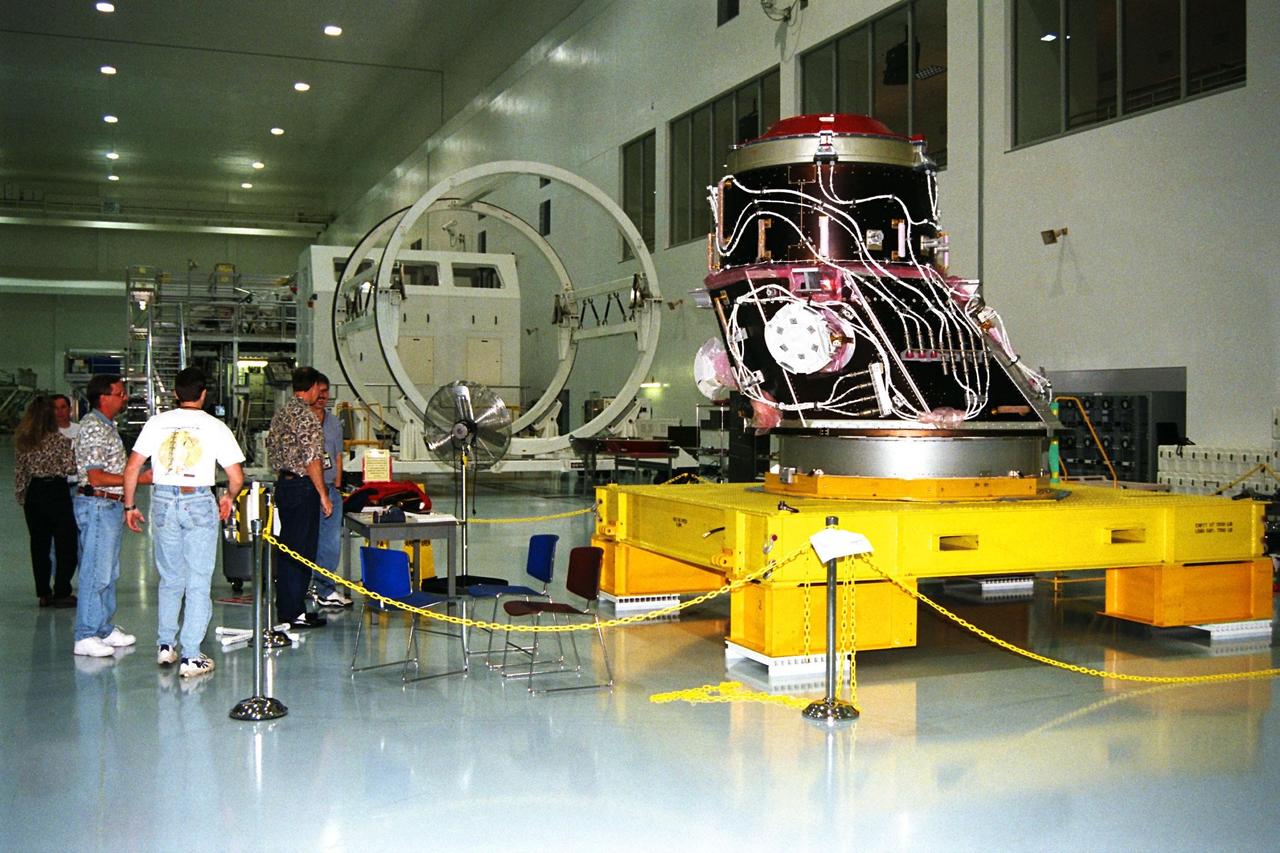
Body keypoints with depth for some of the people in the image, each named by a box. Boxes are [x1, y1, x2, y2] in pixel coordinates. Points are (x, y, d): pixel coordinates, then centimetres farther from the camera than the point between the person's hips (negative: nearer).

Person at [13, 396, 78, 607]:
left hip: (33, 494, 5)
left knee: (39, 545, 10)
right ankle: (61, 593, 4)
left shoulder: (22, 441, 3)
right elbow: (70, 468, -12)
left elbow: (19, 472, 6)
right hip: (57, 492, -5)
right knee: (65, 544, 4)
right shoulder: (60, 439, -12)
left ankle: (43, 594, 14)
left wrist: (21, 498, 15)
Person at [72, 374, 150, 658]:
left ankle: (104, 629, 24)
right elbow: (96, 477, -22)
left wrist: (124, 500, 21)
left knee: (109, 571, 15)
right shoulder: (93, 427, -16)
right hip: (97, 505, -10)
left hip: (110, 505, 10)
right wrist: (139, 479, -21)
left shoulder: (106, 425, 15)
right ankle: (86, 637, -1)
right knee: (96, 572, -7)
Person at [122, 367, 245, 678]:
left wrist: (130, 505, 14)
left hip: (163, 501, 3)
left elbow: (132, 468, 2)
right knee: (198, 583, 3)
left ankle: (165, 646, 25)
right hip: (199, 503, -3)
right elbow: (237, 477, -4)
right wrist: (229, 498, 16)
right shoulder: (215, 427, -3)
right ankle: (191, 657, 3)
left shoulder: (158, 422, 3)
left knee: (170, 579, 18)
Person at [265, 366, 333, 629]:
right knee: (302, 551, -4)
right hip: (303, 487, -9)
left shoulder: (280, 413, 11)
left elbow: (272, 450, 18)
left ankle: (284, 608, 20)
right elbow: (312, 461, -20)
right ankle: (295, 612, 0)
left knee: (286, 549, 14)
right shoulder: (306, 417, -17)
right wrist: (323, 496, -15)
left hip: (283, 485, 9)